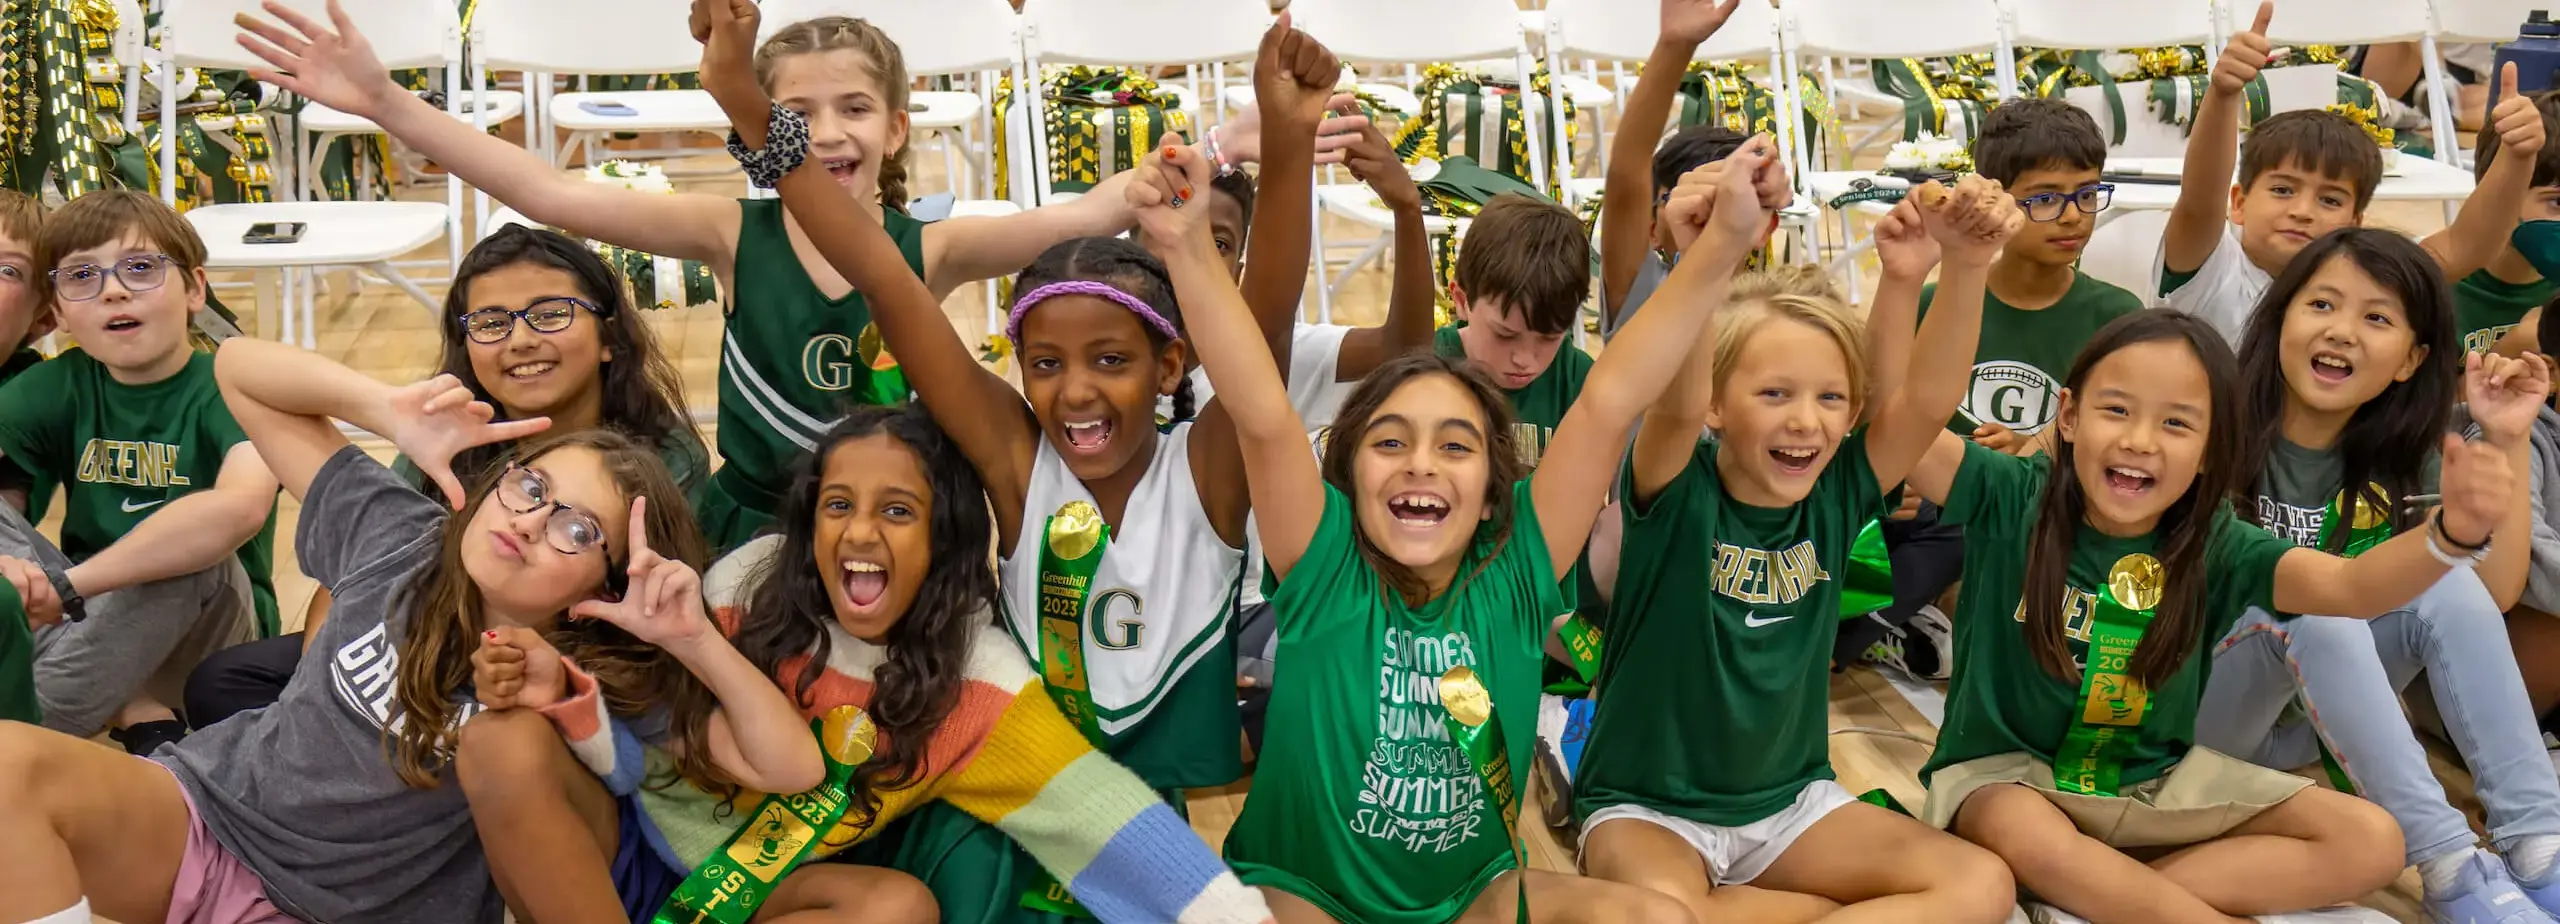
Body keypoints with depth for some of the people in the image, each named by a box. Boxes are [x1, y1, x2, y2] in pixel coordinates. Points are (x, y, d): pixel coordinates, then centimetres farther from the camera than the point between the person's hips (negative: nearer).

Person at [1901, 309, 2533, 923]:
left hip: (2158, 783, 5)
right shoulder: (2011, 501, -14)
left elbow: (2355, 588, -20)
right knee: (2032, 841, -41)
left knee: (2369, 842, -6)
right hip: (2009, 771, -5)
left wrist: (2453, 533, -42)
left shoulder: (2215, 548, -7)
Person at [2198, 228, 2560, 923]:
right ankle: (2448, 865, -36)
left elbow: (2492, 591, -3)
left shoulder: (2395, 467, 4)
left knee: (2449, 586, -19)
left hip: (2317, 716, 5)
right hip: (2201, 706, -5)